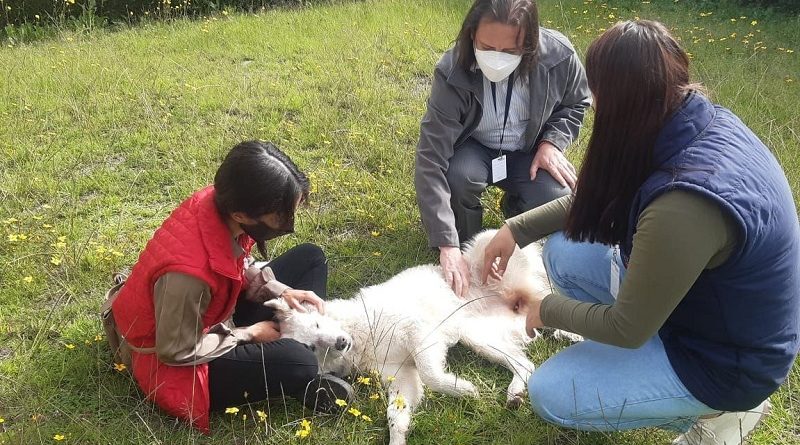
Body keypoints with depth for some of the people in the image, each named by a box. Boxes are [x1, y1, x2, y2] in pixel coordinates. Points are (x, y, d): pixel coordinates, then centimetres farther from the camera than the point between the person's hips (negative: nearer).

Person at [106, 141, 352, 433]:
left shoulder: (220, 204, -19)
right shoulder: (189, 273, -40)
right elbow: (176, 351, -24)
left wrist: (280, 291, -11)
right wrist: (249, 335, -15)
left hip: (212, 320, 8)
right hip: (176, 365, -8)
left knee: (310, 258, 5)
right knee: (295, 363, -32)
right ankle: (300, 384, 3)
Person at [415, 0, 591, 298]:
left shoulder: (558, 55, -24)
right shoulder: (453, 72, -31)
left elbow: (575, 104, 2)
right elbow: (431, 160, -34)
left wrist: (552, 142, -18)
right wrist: (447, 244, -40)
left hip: (529, 151, 2)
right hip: (474, 149, -2)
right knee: (457, 175, -35)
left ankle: (515, 206, 14)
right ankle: (464, 246, -2)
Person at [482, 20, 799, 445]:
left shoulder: (683, 204, -39)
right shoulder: (704, 122, -10)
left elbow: (628, 328, -24)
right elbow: (600, 199, 5)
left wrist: (547, 310, -7)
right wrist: (516, 230, 4)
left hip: (724, 358, -8)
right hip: (710, 299, 8)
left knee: (549, 395, -3)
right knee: (564, 251, 3)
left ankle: (717, 408, 6)